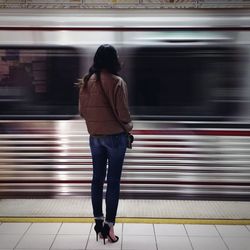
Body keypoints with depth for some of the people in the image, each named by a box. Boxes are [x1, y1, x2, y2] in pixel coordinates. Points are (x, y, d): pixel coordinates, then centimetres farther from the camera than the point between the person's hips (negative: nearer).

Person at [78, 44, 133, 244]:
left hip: (95, 136, 5)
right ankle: (108, 225, 10)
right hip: (115, 136, -5)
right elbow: (122, 113, -13)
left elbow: (82, 111, 7)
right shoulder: (117, 82, -14)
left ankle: (98, 221, 24)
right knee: (113, 181, 4)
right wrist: (128, 127, 6)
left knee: (97, 179, 14)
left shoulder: (87, 81, 1)